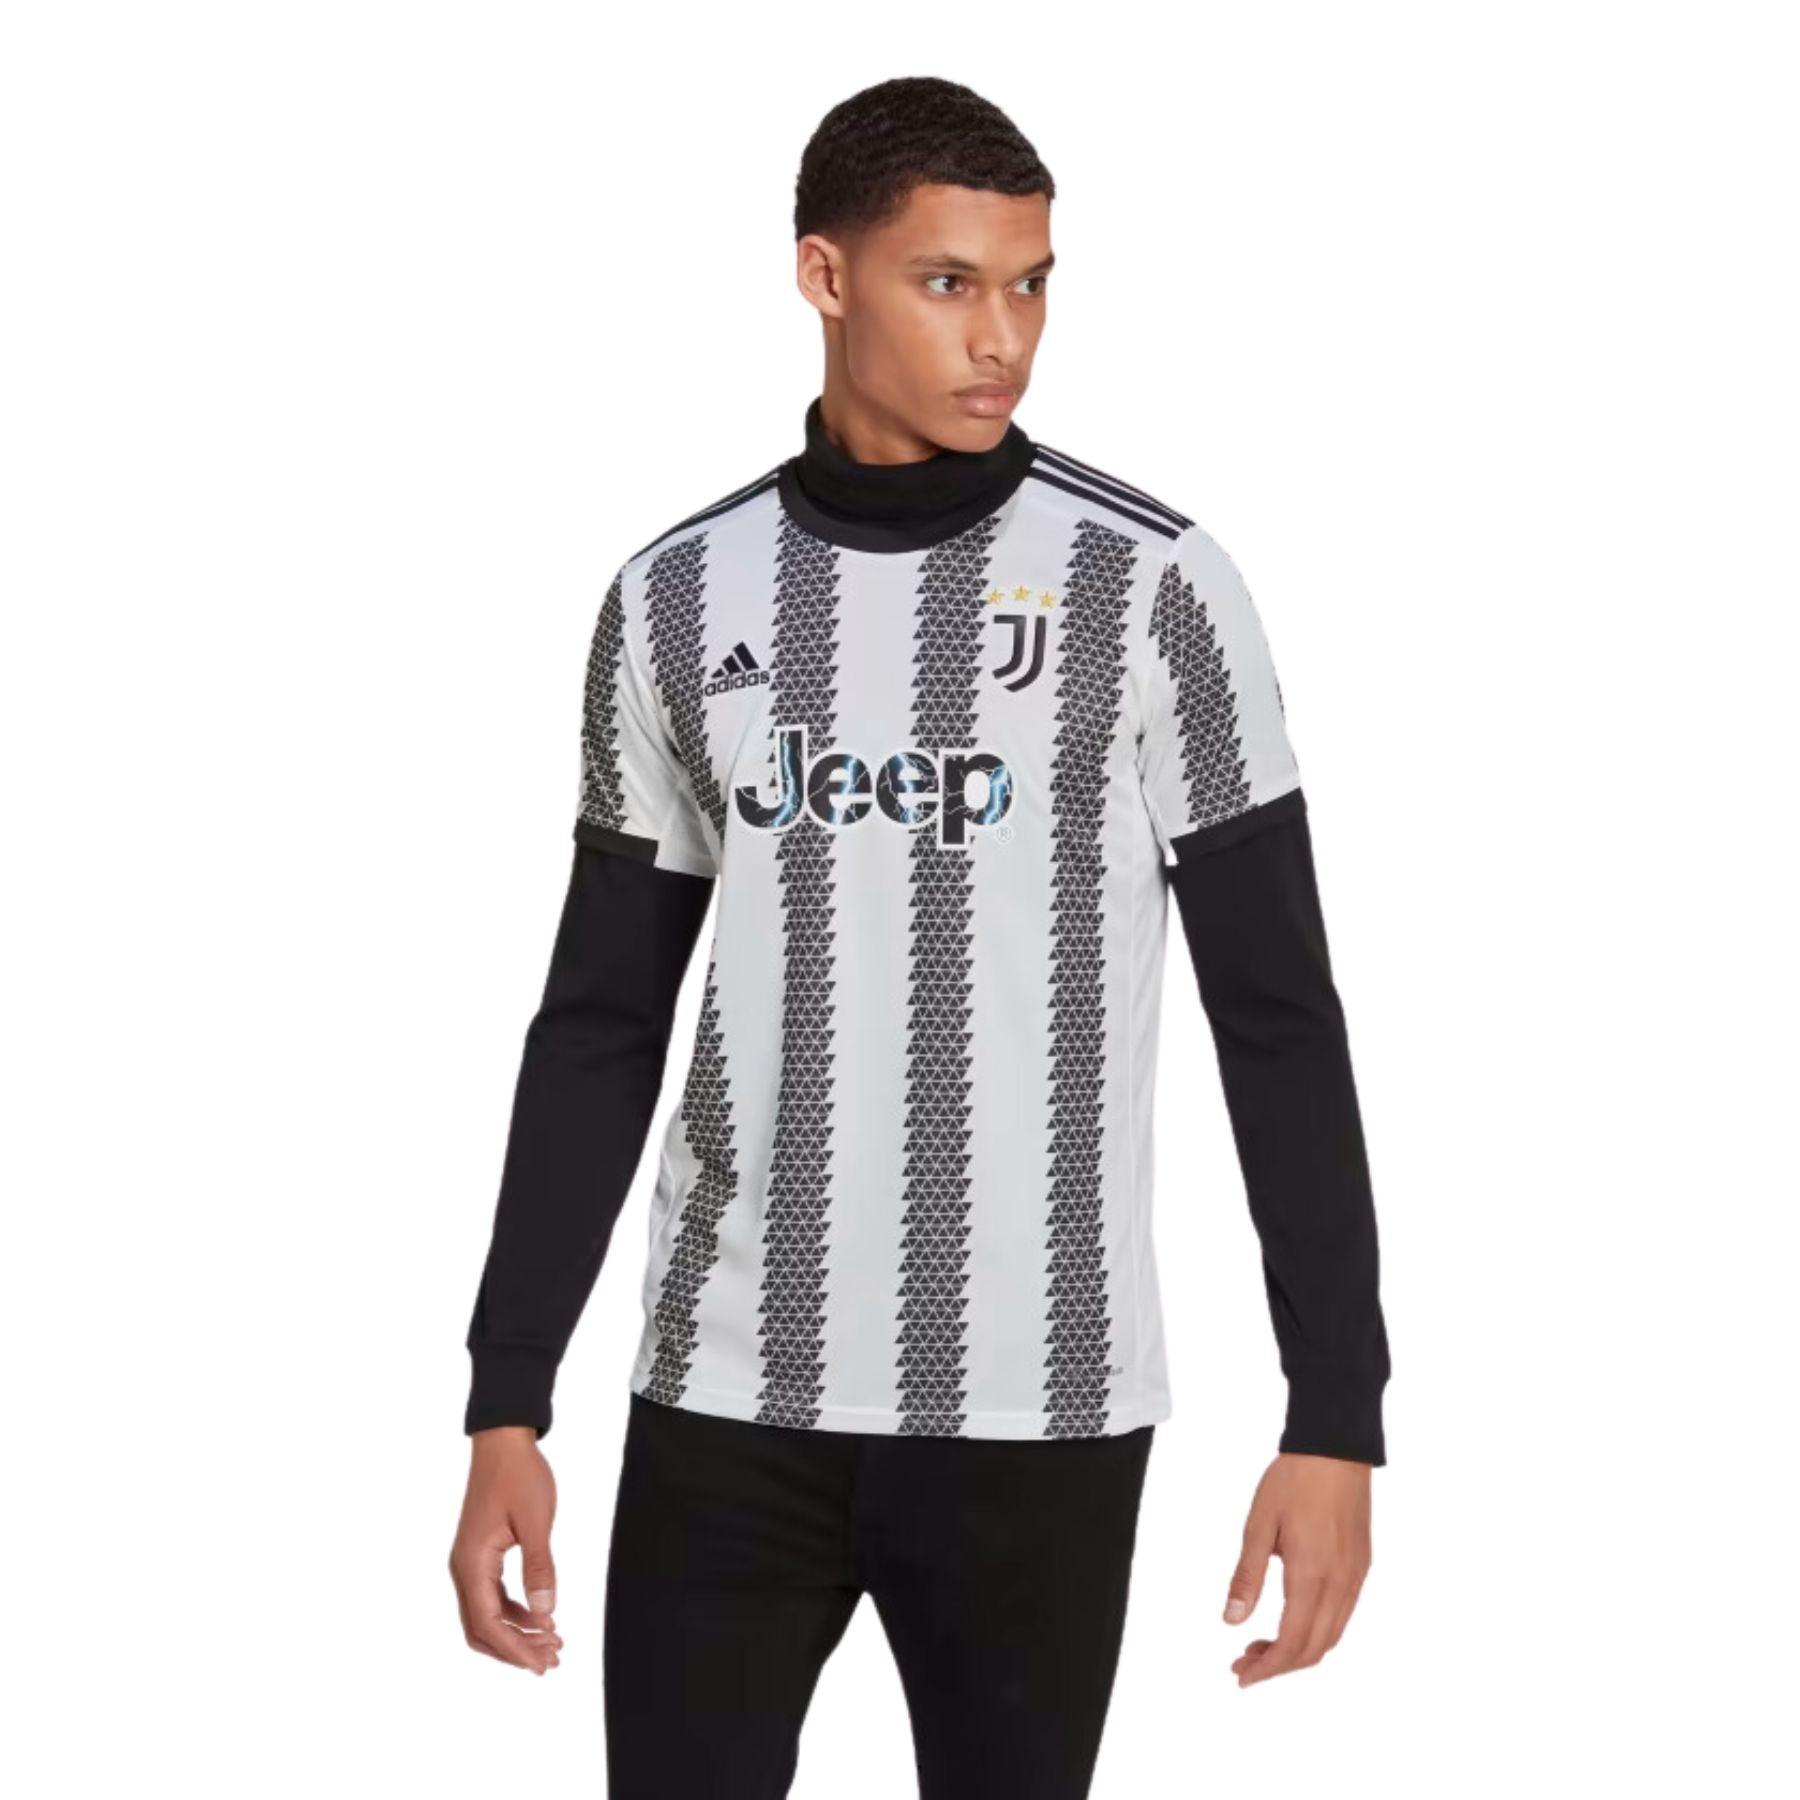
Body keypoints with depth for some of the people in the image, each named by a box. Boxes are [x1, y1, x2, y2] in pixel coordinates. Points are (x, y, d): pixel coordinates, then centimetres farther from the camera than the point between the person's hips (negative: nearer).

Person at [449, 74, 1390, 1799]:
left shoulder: (1151, 589, -4)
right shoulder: (678, 600, 4)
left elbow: (1279, 1021, -3)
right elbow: (601, 1027, 9)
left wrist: (1334, 1416, -8)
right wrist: (507, 1404, 3)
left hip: (1037, 1412, -2)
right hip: (727, 1400, 2)